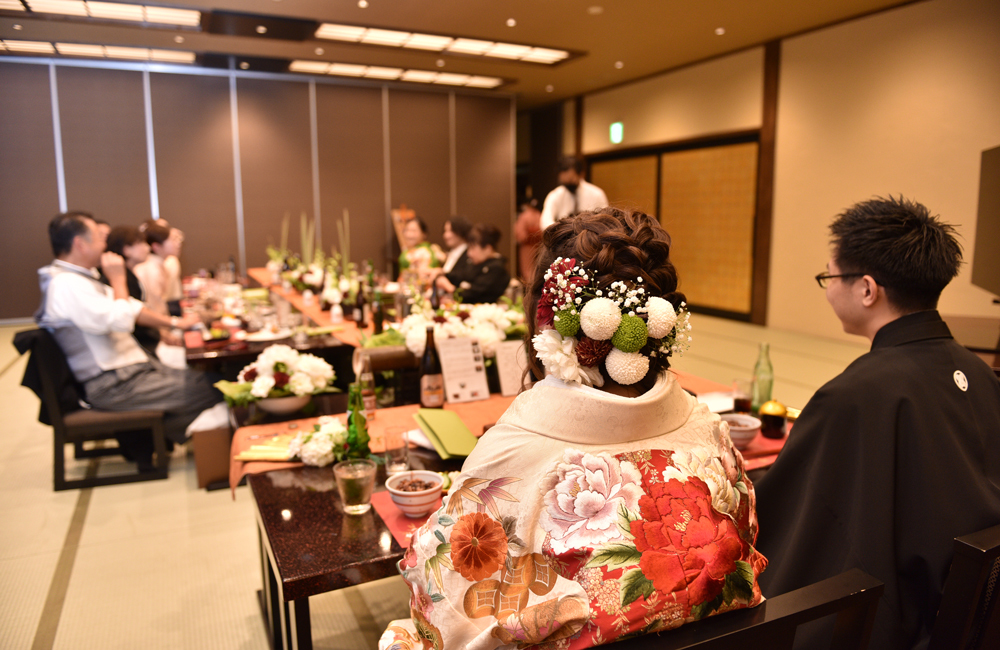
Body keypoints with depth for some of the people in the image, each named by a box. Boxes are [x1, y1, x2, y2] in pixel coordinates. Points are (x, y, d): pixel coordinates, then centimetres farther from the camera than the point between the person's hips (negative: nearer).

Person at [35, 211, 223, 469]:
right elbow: (120, 322, -25)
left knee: (201, 380, 5)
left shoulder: (79, 278, 14)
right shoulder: (66, 284, -19)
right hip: (113, 386, -10)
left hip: (130, 368, 10)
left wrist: (173, 322, 16)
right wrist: (118, 279, -13)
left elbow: (130, 308, 21)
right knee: (207, 392, -14)